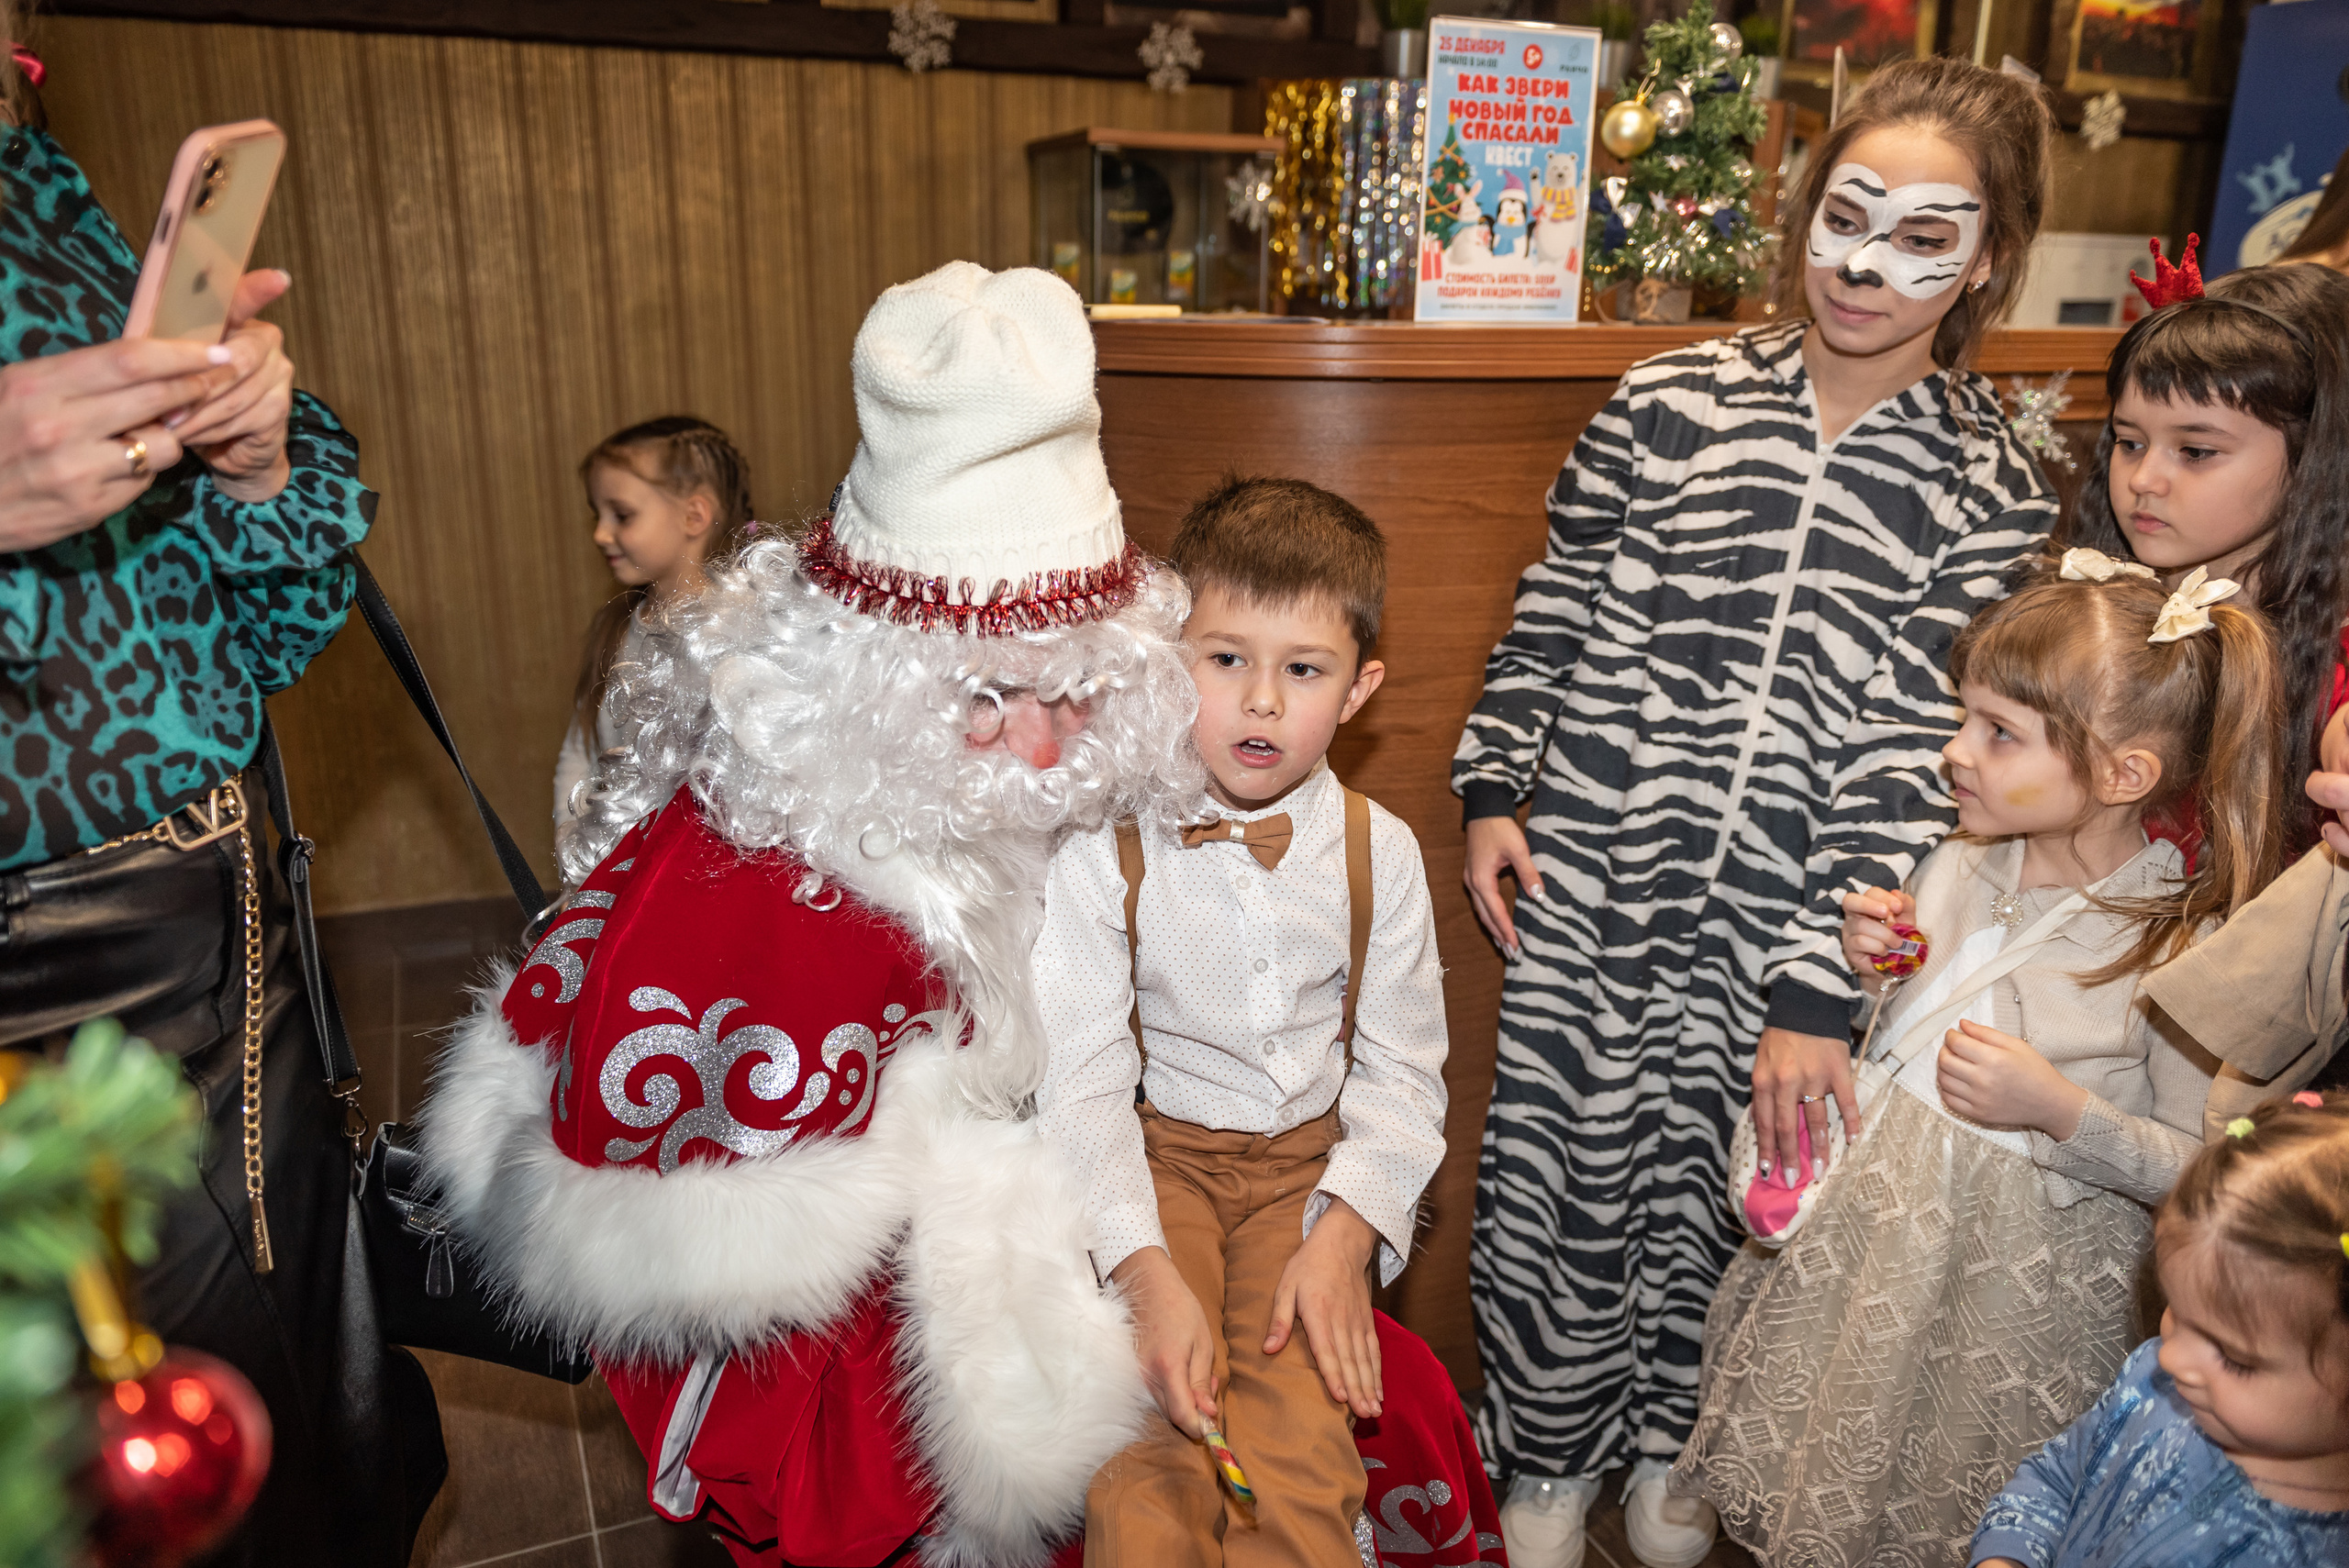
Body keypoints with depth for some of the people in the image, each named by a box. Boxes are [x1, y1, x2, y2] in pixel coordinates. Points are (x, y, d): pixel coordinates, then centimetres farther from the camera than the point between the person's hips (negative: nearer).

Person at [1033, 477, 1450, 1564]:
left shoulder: (1378, 851, -4)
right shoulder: (1105, 848, -10)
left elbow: (1400, 1068, 2)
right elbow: (1082, 1077, -10)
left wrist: (1345, 1232, -13)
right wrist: (1146, 1272, -21)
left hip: (1317, 1161, 1)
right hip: (1157, 1155, -1)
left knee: (1295, 1463, -18)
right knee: (1147, 1476, -20)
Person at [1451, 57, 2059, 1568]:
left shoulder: (1994, 487, -3)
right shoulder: (1671, 399, 0)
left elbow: (1912, 758, -9)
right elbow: (1553, 610, 8)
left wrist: (1821, 991, -13)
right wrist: (1494, 789, 3)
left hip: (1782, 926, 0)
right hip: (1588, 885, 1)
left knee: (1712, 1193, 15)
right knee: (1559, 1180, 10)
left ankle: (1668, 1444, 45)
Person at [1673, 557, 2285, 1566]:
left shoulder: (2183, 951, -20)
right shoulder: (1958, 866, -3)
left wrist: (2059, 1109, -27)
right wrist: (1870, 964, -8)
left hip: (2014, 1287, -5)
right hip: (1868, 1229, 5)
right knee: (1810, 1483, 20)